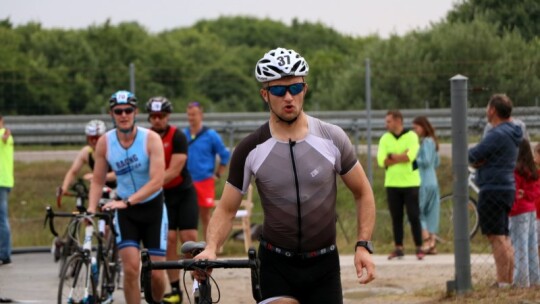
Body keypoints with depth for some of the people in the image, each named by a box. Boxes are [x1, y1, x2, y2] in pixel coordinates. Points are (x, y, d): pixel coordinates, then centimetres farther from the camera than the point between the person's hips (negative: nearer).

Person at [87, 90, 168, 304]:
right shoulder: (104, 143, -9)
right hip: (124, 210, 1)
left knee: (156, 272, -1)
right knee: (131, 269, -15)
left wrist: (127, 201, -34)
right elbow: (98, 181, 0)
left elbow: (156, 181, -25)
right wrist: (91, 209, -17)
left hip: (153, 207, -1)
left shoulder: (151, 139, -18)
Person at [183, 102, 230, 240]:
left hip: (205, 182, -3)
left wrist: (217, 175, 0)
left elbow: (225, 156, 3)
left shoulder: (211, 135, -3)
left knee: (205, 217, 2)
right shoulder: (183, 135, 5)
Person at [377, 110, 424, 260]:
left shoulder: (411, 136, -2)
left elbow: (410, 156, -18)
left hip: (410, 183, -3)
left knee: (414, 217, -3)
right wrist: (401, 157, -12)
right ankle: (398, 248, 11)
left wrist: (391, 156, -9)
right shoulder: (385, 138, 8)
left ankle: (419, 248, 3)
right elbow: (381, 160, -5)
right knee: (396, 218, 5)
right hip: (392, 184, 3)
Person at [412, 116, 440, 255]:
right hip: (433, 181, 9)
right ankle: (432, 245, 9)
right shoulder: (433, 142, 15)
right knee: (431, 213, 9)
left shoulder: (426, 142, -13)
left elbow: (426, 161, -19)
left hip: (424, 182, -9)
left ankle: (427, 240, -13)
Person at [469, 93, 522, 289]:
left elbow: (472, 156, -17)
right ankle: (508, 281, 15)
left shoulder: (497, 134, -18)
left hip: (493, 190, -10)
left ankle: (503, 283, -12)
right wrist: (478, 160, -3)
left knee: (497, 238, -10)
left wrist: (474, 159, 3)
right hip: (507, 188, 10)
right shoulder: (511, 132, 15)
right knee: (504, 238, 13)